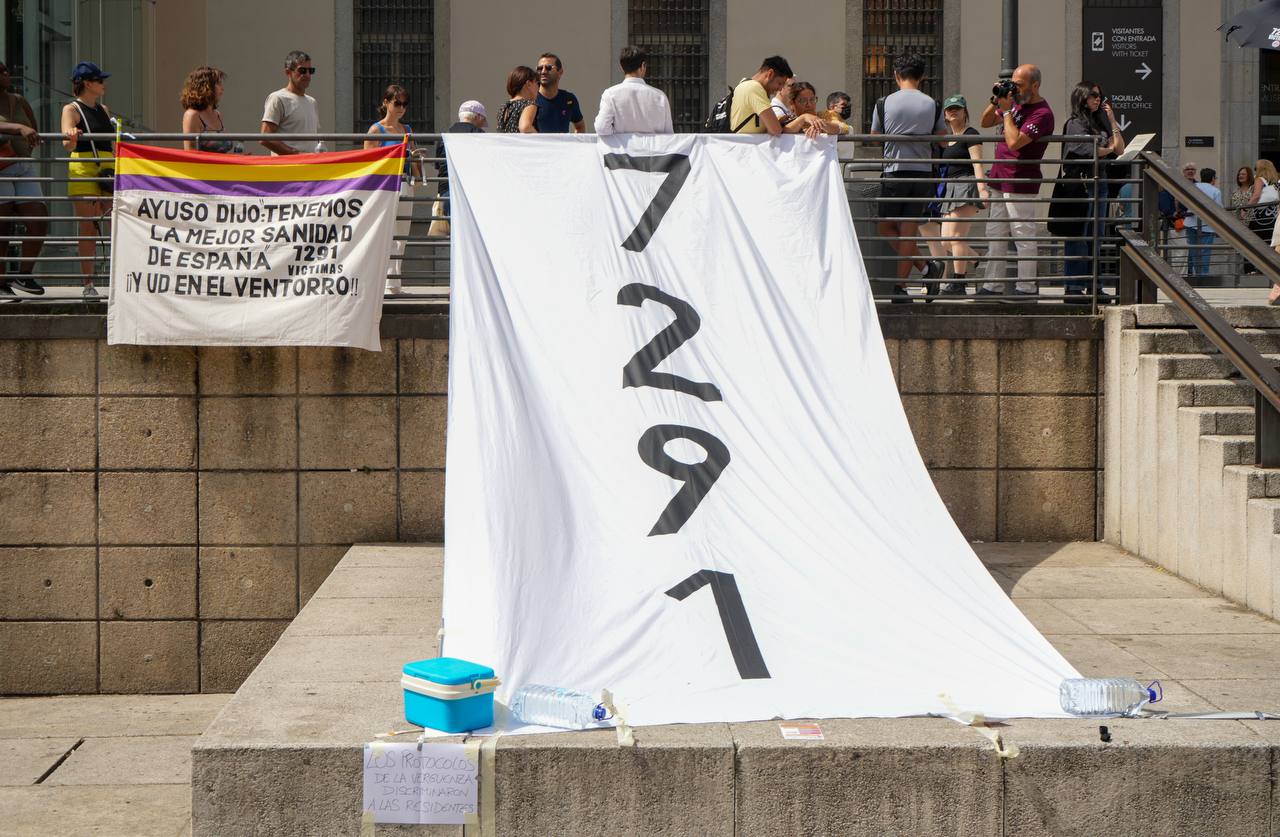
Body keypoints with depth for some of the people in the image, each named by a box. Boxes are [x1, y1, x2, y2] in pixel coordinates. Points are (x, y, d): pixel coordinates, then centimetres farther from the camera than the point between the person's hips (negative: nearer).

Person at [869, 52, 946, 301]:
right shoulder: (932, 105, 3)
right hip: (923, 173, 3)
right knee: (908, 230, 5)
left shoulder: (884, 104, -2)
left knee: (885, 227, 10)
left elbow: (874, 137, 10)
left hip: (894, 173, -3)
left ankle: (927, 266, -2)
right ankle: (900, 287, 3)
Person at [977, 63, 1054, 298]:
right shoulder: (1016, 103, 12)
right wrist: (996, 101, 2)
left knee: (1024, 236, -3)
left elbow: (1014, 142, -26)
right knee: (995, 235, 12)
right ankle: (993, 284, 18)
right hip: (1001, 180, 9)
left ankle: (1026, 287, 3)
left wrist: (1006, 111, -17)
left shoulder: (1042, 113, -16)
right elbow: (985, 122, 19)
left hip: (1021, 184, -9)